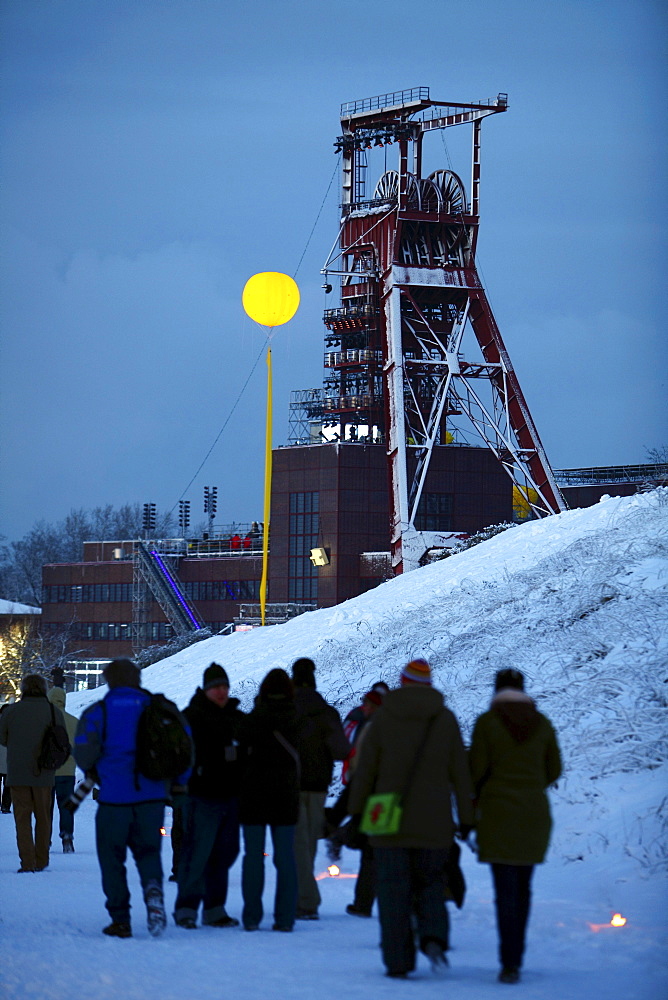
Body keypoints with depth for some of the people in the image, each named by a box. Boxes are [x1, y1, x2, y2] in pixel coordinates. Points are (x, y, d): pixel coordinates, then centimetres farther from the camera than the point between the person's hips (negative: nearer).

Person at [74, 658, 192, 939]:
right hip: (153, 796, 2)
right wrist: (179, 780, 12)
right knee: (148, 851, 15)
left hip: (114, 796, -2)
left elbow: (84, 753, -8)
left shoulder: (98, 712, 0)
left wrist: (94, 774, 13)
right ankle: (153, 888, -17)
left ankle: (120, 920, 6)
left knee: (112, 857, 9)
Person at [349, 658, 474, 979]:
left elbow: (365, 768, -1)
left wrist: (357, 809, 7)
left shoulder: (383, 717, -1)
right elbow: (460, 771, 3)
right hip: (433, 822, 1)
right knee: (430, 883, 15)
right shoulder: (445, 718, 3)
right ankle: (433, 937, -11)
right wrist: (466, 816, 10)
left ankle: (398, 961, 1)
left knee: (393, 891, 4)